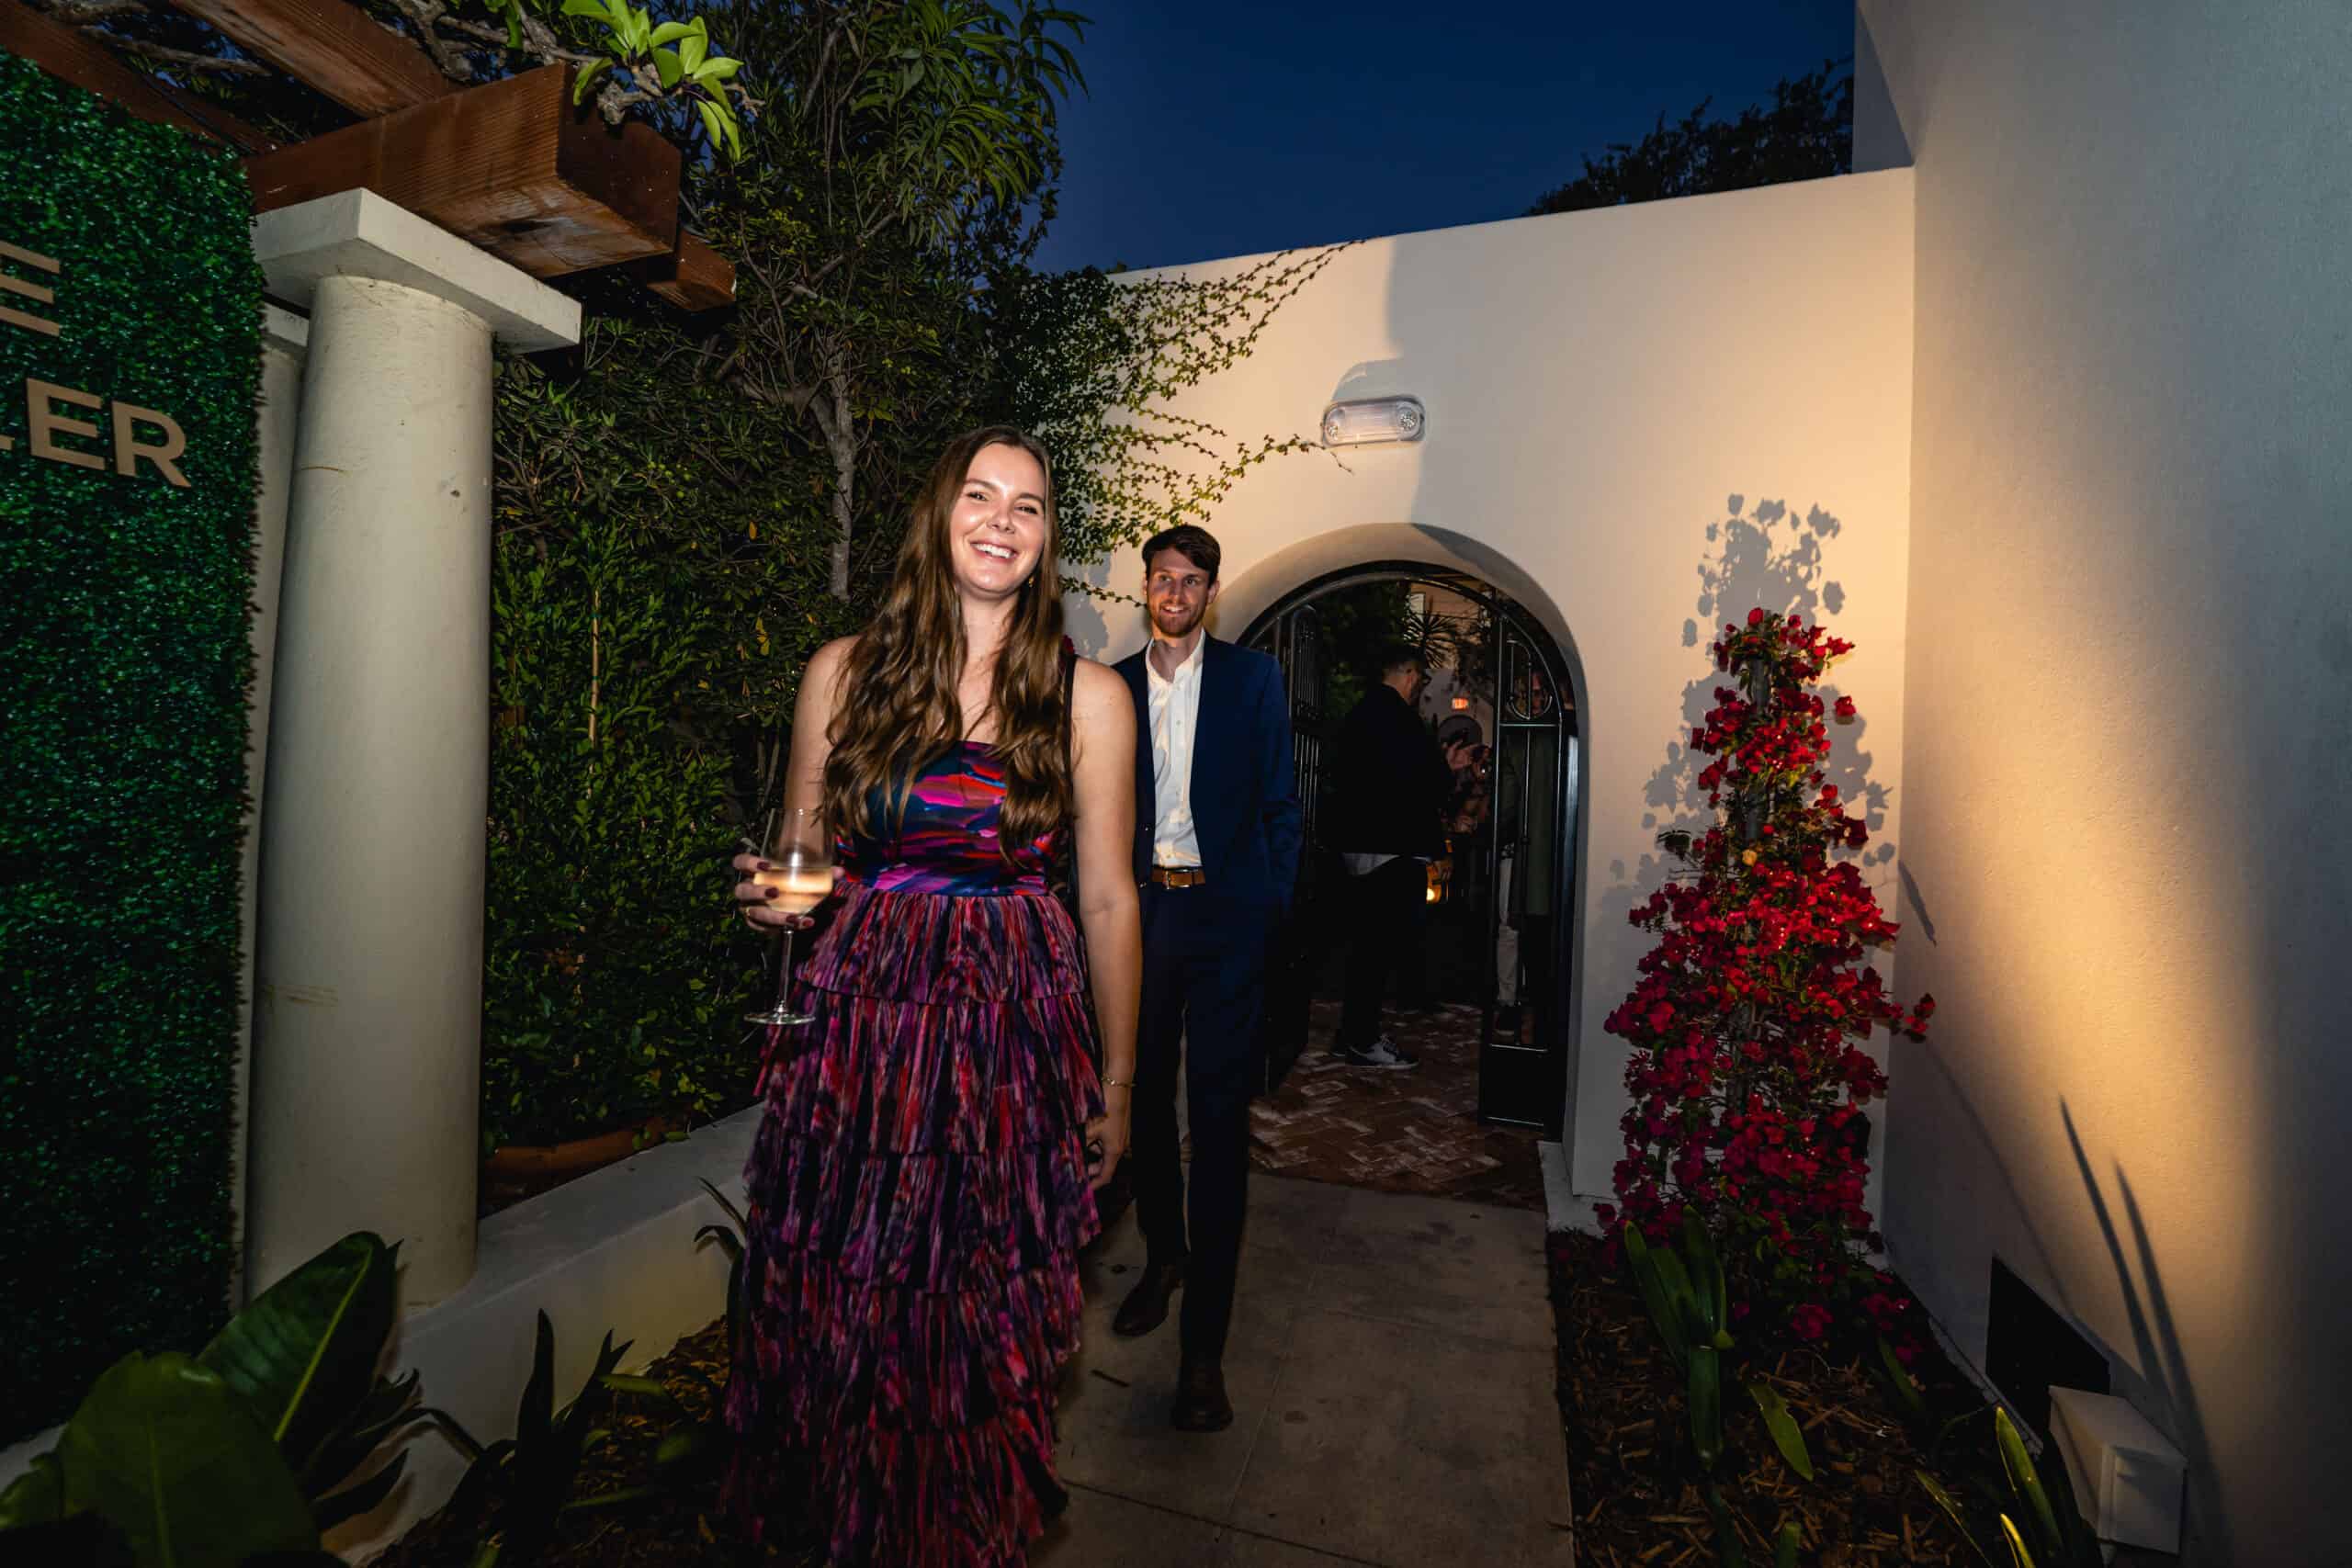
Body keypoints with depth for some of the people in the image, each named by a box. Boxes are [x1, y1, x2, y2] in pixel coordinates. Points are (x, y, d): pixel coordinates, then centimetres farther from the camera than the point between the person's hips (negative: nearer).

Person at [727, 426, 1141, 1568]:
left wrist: (1117, 1081, 3)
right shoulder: (844, 671, 3)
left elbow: (1107, 898, 1)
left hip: (1013, 1034, -1)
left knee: (984, 1324, 10)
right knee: (844, 1302, 13)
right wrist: (769, 894, -11)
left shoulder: (1087, 697, -2)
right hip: (860, 1021, 2)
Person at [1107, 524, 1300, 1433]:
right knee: (1144, 1096, 13)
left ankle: (1204, 1345, 8)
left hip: (1224, 914, -3)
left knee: (1219, 1114, -2)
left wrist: (1275, 906, -2)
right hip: (1140, 908, 3)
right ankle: (1164, 1254, 38)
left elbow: (1278, 801, 4)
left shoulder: (1252, 676, 4)